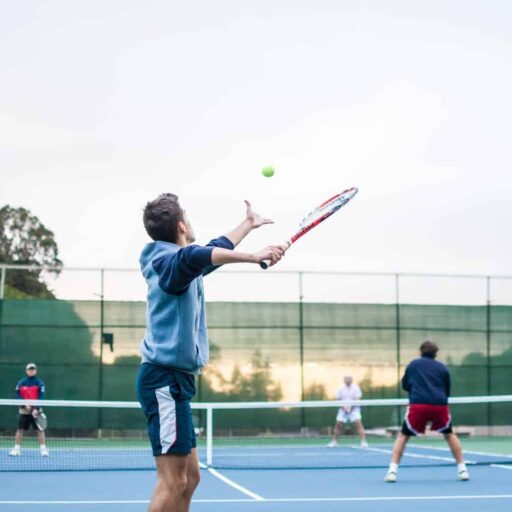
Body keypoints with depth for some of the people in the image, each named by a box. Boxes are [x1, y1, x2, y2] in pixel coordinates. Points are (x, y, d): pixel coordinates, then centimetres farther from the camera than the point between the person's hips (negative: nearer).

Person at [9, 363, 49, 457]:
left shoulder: (40, 383, -2)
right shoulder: (21, 383, 3)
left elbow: (41, 398, -9)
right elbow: (18, 396, -1)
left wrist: (36, 409, -21)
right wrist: (25, 404, -16)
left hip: (36, 411, -1)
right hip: (24, 411, 1)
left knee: (40, 430, -4)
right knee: (20, 429, 1)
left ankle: (43, 449, 0)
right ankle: (16, 449, 8)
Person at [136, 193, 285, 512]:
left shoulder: (182, 264, 18)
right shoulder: (171, 261, -13)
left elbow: (216, 250, 38)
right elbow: (195, 256, -39)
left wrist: (249, 224, 50)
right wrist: (253, 256, -48)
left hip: (173, 379, 11)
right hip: (165, 378, -11)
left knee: (190, 477, 10)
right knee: (173, 482, -13)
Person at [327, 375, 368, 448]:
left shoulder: (355, 388, -6)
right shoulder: (341, 389, 2)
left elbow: (357, 399, -11)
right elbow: (338, 399, 4)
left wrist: (350, 406, -25)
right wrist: (343, 406, -13)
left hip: (353, 408, -3)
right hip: (343, 409, 3)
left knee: (358, 423, -19)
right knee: (338, 424, 0)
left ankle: (363, 442, -16)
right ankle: (334, 441, 17)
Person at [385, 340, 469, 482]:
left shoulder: (413, 364, 17)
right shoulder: (443, 368, 17)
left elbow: (405, 385, 27)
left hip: (418, 405, -1)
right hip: (440, 405, 1)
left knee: (403, 436, 14)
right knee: (449, 434, 25)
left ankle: (392, 470, 0)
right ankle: (462, 469, 20)